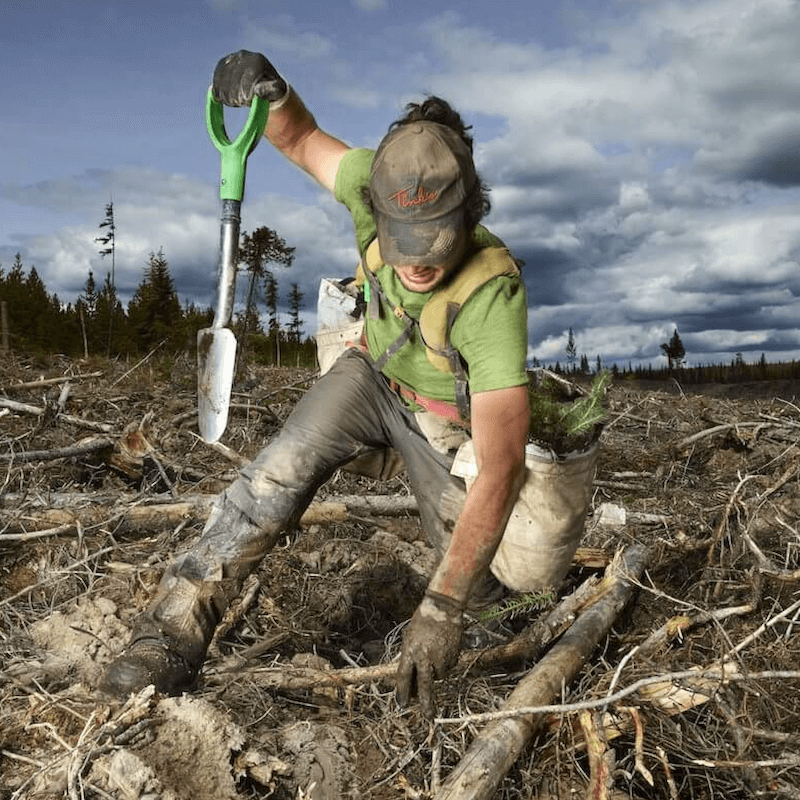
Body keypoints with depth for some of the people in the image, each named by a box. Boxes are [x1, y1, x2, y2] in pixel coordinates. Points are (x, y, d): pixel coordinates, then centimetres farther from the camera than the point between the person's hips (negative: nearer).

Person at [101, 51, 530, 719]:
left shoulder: (493, 293, -41)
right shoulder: (378, 184, -29)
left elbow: (501, 469, -45)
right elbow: (304, 141, -5)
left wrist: (443, 607, -50)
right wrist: (267, 91, -30)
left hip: (447, 416, -2)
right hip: (374, 372, 3)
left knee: (480, 580, -4)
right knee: (281, 473, -24)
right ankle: (176, 628, -19)